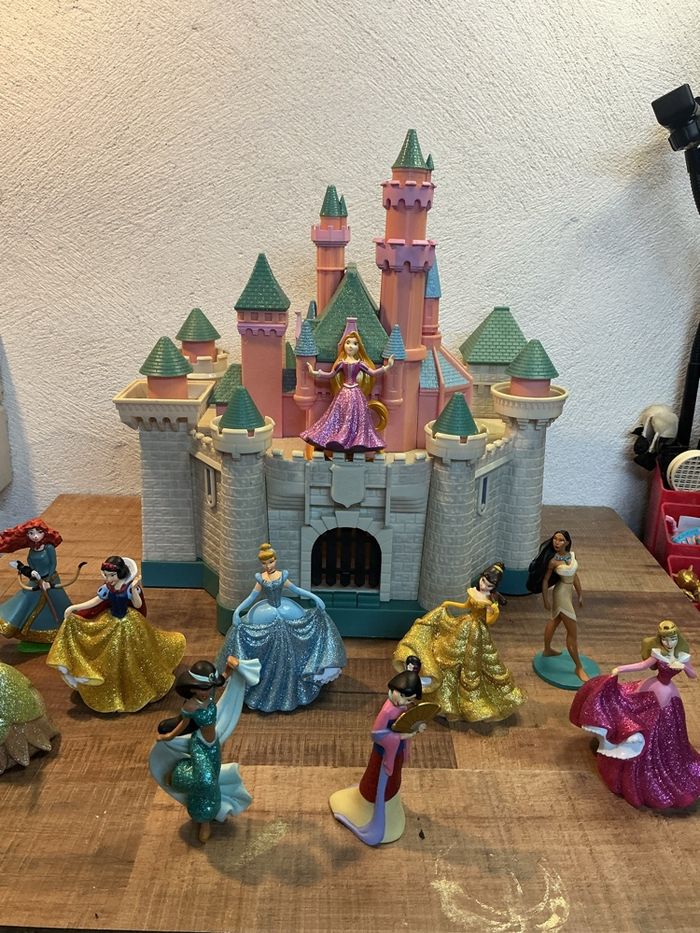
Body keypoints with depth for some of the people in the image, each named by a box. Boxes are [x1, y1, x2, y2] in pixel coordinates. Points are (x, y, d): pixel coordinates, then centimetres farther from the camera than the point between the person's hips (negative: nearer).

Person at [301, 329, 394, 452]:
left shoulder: (360, 363, 2)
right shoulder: (341, 363, 1)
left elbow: (372, 372, 7)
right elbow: (330, 374, 10)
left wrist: (386, 367, 1)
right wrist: (315, 372, 5)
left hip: (356, 393, 0)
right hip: (344, 393, 0)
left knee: (356, 416, 0)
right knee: (341, 416, -1)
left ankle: (357, 440, 6)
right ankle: (338, 439, 6)